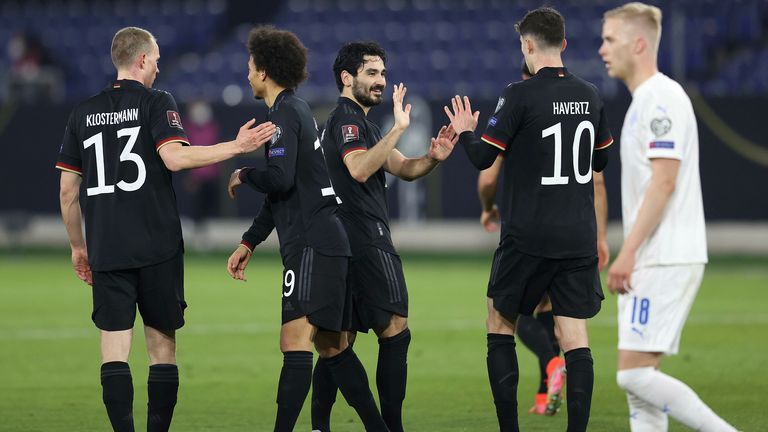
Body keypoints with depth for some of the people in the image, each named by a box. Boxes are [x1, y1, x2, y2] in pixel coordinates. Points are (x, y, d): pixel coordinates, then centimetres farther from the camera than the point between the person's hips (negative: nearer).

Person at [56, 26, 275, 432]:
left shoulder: (84, 112, 11)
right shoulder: (156, 102, -2)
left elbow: (67, 189, 11)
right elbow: (174, 157, -18)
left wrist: (77, 246, 21)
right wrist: (236, 146, -14)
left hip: (106, 249, 3)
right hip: (157, 246, -3)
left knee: (114, 349, 0)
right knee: (162, 345, 6)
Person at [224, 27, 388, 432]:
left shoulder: (286, 113, -9)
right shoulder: (295, 109, 21)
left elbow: (280, 179, -22)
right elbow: (281, 193, 26)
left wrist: (244, 176, -2)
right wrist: (248, 243, 26)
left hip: (312, 244, -10)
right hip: (322, 242, 10)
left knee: (295, 340, -16)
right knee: (331, 345, 14)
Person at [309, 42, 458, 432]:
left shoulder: (355, 121, 23)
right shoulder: (348, 119, -8)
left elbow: (402, 168, 18)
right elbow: (359, 168, -27)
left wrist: (432, 158, -2)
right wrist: (398, 129, -29)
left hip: (344, 244, 10)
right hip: (367, 242, -10)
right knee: (395, 330, -10)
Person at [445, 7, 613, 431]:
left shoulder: (520, 95, -12)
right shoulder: (590, 95, 5)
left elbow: (482, 157, -8)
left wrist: (464, 132, 11)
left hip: (528, 238, -4)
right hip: (579, 237, 4)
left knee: (500, 323, 12)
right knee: (574, 337, 2)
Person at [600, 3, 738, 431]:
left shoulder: (661, 98, -12)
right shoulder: (644, 100, 19)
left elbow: (663, 182, -20)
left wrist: (627, 252, -21)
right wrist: (630, 256, 21)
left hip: (666, 262, -10)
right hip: (651, 264, 10)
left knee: (635, 372, -13)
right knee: (639, 377, 7)